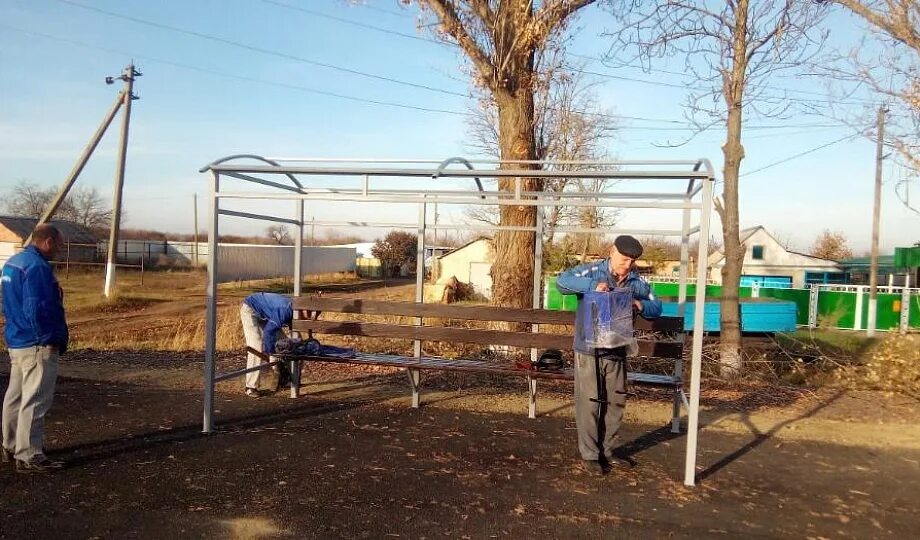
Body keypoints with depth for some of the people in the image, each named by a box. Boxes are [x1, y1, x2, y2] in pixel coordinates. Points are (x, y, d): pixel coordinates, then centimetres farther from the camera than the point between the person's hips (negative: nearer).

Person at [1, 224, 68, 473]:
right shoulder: (37, 266, -19)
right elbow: (37, 309, -24)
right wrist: (54, 340, -17)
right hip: (37, 345, -11)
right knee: (35, 401, -4)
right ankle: (29, 456, 1)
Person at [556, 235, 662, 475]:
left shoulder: (637, 282, 5)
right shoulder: (591, 271, -8)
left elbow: (656, 307, 11)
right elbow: (561, 281, -19)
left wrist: (640, 305, -11)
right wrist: (592, 285, -29)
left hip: (617, 352, 5)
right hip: (588, 350, -5)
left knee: (615, 403, 12)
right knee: (589, 403, -1)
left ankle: (606, 450, 28)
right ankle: (589, 454, 12)